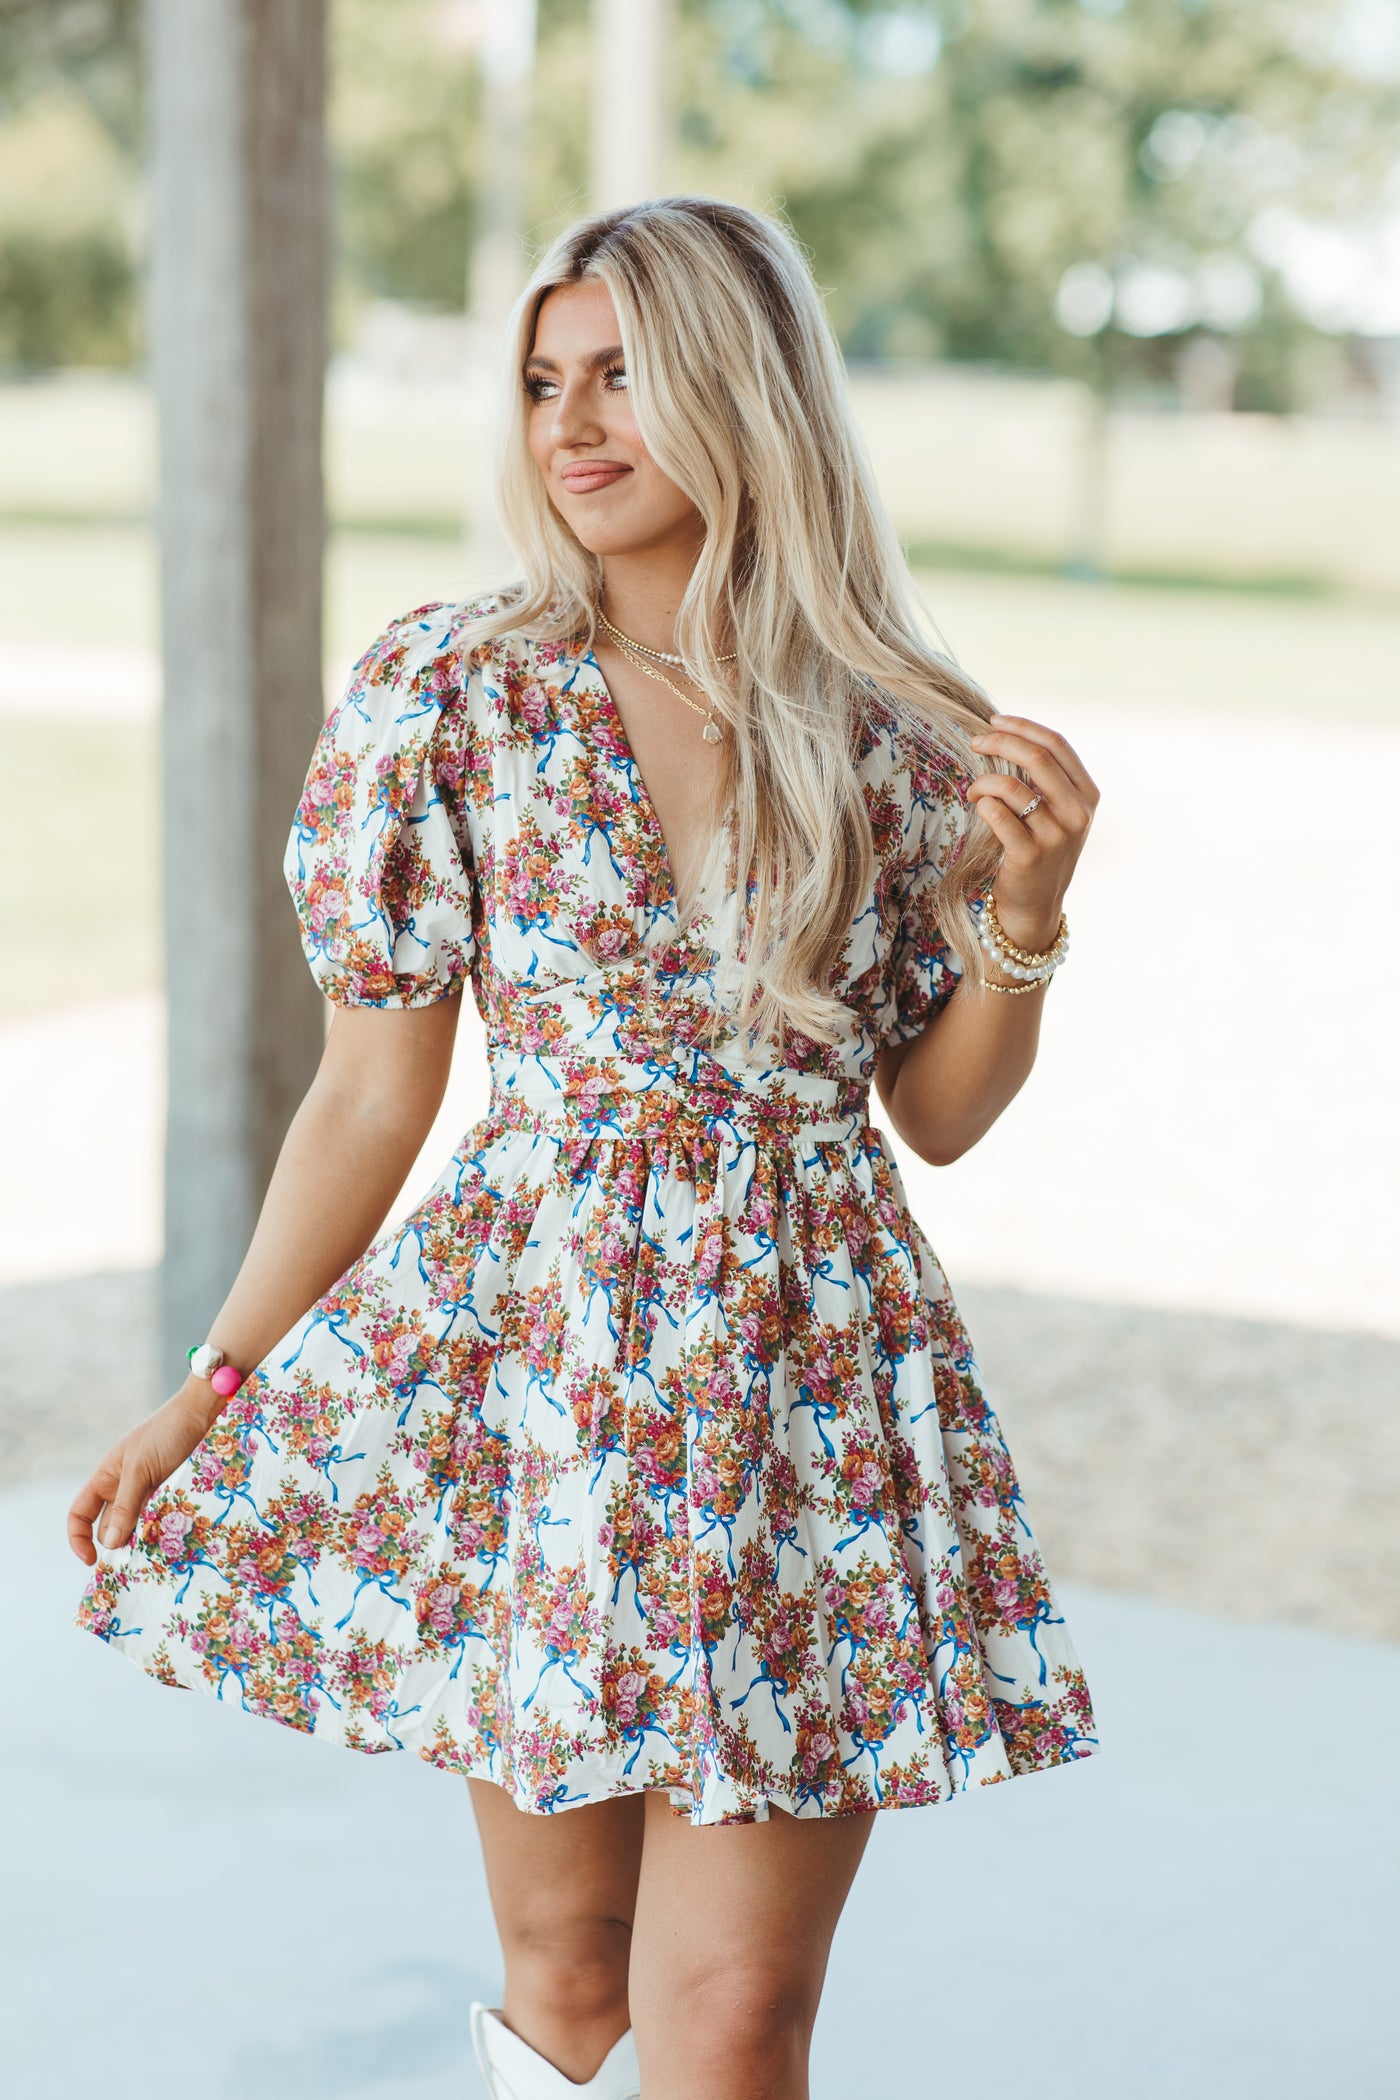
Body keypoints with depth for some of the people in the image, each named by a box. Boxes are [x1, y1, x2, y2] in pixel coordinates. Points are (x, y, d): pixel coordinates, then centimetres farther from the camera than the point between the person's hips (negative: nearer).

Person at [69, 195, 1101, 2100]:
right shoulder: (452, 695, -3)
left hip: (816, 1384, 0)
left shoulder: (903, 731, 0)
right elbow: (375, 1096, 2)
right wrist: (209, 1393, 2)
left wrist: (1027, 907, -10)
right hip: (540, 1366, 0)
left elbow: (942, 1113, 7)